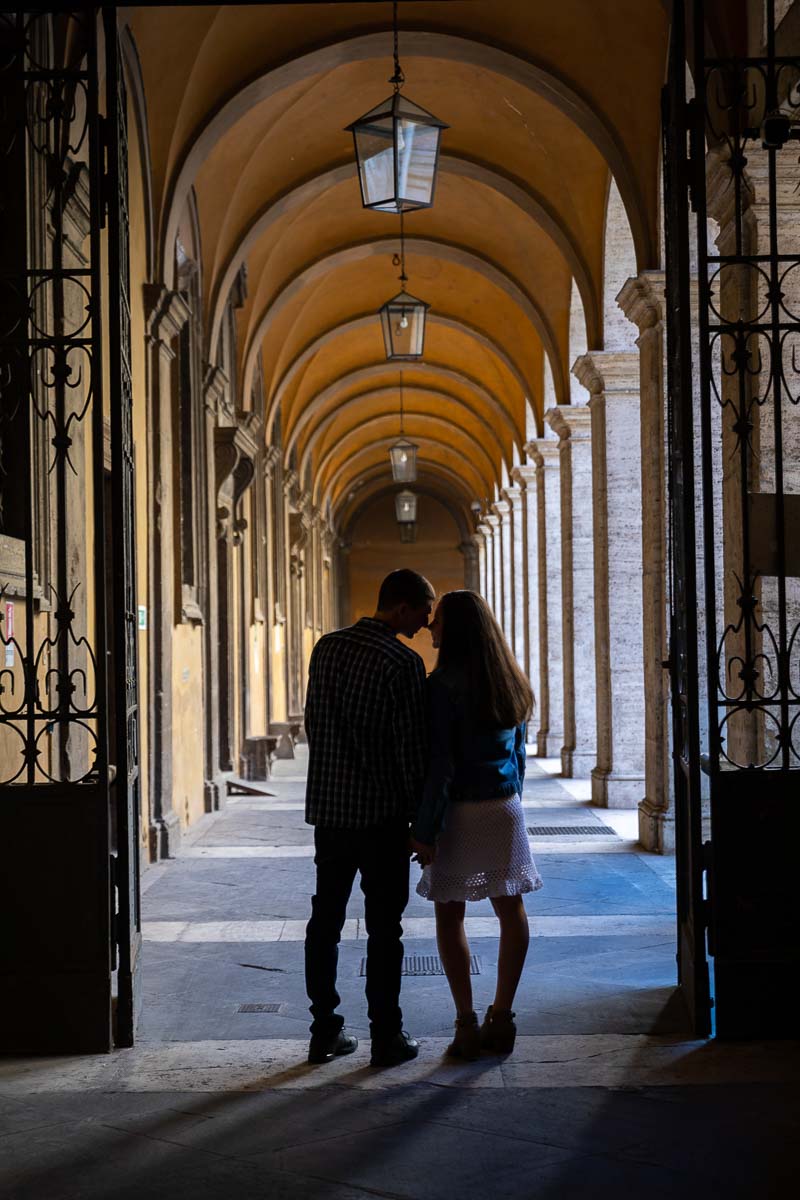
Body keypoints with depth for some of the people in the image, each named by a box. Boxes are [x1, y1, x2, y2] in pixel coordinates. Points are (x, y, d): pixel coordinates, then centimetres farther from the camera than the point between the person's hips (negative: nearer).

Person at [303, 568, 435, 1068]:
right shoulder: (403, 663, -14)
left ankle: (325, 1031, 16)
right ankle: (386, 1037, 7)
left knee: (326, 918, 11)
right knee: (383, 925, 2)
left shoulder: (326, 648, 5)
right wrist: (421, 816, -5)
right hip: (382, 811, -6)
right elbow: (411, 747, -14)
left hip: (328, 806, 6)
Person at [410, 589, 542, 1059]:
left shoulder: (445, 685, -15)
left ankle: (468, 1025, 5)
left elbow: (440, 765, -17)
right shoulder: (511, 682, 6)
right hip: (506, 809, 6)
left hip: (461, 810, -6)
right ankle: (501, 1018, 16)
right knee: (511, 911, 12)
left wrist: (425, 829, -13)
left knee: (450, 915, 5)